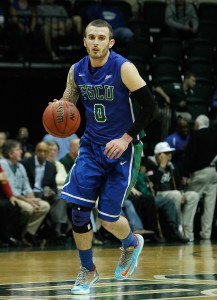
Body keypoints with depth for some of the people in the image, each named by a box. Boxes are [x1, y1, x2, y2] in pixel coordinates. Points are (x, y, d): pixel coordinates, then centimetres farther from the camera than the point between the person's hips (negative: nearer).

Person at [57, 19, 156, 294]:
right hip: (91, 147, 4)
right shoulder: (77, 71, -1)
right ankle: (87, 271, 12)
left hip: (121, 149, -4)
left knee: (108, 219, -3)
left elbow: (149, 108, -14)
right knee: (78, 210, -8)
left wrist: (126, 139, -21)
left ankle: (132, 244, 32)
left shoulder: (123, 68, -16)